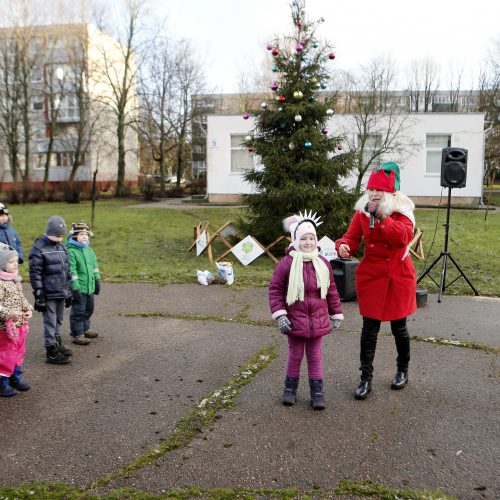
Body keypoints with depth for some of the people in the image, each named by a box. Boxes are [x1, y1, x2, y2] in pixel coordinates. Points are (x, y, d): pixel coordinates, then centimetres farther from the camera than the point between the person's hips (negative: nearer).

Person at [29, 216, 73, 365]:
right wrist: (39, 295, -14)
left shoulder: (62, 247, 11)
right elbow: (35, 273, -12)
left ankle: (57, 344, 32)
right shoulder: (39, 248, -11)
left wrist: (69, 291, 16)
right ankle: (51, 352, 7)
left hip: (61, 292, 7)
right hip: (49, 294, -7)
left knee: (58, 320, 18)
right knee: (50, 322, -1)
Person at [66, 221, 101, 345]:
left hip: (90, 286, 8)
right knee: (78, 311, 1)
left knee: (89, 309, 20)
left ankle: (85, 329, 37)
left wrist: (97, 281, 18)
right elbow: (71, 271, -19)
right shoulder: (71, 251, -16)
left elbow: (94, 266, 17)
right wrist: (75, 288, -20)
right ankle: (77, 334, 12)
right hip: (79, 288, -8)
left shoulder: (89, 250, 10)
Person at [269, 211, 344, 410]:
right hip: (295, 319, -2)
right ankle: (290, 387, 31)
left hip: (318, 320, 2)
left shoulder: (323, 264, 0)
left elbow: (331, 291, 7)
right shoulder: (286, 263, -11)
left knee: (315, 356, 12)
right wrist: (279, 314, -12)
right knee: (295, 355, 13)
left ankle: (317, 391, 23)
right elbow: (275, 289, -7)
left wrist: (336, 314, 9)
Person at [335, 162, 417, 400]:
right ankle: (366, 378, 12)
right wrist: (344, 246, -29)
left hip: (399, 278, -1)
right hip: (372, 277, 1)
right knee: (369, 329, 1)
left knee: (399, 327, 12)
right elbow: (352, 237, -6)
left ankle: (403, 370, 36)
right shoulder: (362, 212, 0)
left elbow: (403, 237, -26)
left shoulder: (402, 210, -8)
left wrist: (380, 217, -31)